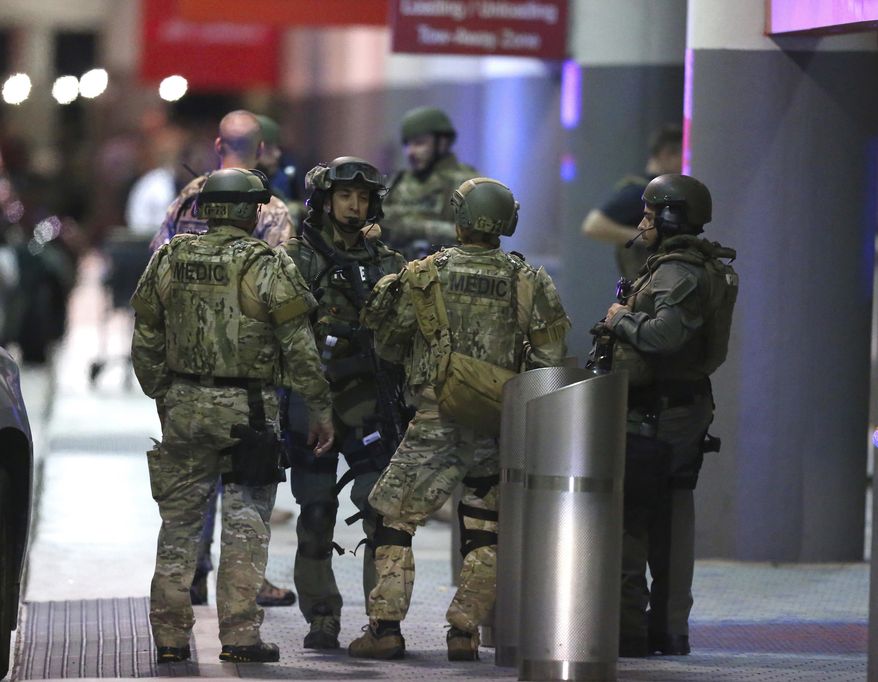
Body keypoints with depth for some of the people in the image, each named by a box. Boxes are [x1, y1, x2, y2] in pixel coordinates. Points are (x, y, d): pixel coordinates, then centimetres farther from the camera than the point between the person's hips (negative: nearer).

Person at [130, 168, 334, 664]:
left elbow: (146, 341, 11)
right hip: (247, 411, -4)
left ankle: (170, 636, 11)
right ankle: (240, 636, -2)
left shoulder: (169, 260, 6)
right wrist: (320, 409, -2)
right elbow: (300, 349, -9)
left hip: (183, 406, 4)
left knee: (179, 521, 10)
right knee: (246, 525, 1)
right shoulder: (268, 265, -7)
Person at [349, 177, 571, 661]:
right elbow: (550, 356, -1)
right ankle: (464, 631, 10)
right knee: (485, 533, 13)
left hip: (437, 423, -2)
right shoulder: (529, 282, 1)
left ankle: (386, 627, 0)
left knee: (394, 519, 7)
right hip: (499, 429, 2)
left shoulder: (425, 275, -2)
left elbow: (389, 345, 8)